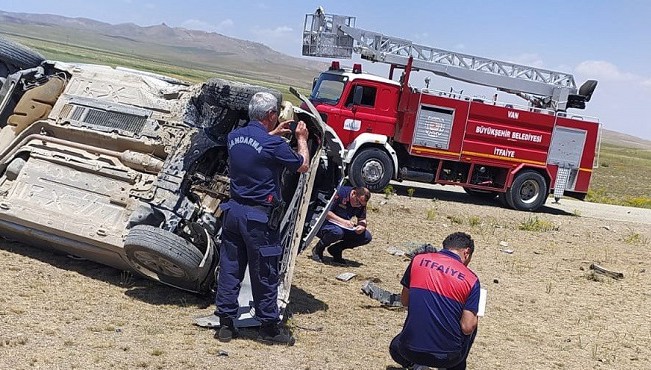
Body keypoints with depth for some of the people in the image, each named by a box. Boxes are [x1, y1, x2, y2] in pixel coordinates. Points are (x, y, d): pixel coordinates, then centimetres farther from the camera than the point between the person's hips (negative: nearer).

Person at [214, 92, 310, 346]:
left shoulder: (234, 136, 3)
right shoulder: (274, 145, -17)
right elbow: (303, 166, -2)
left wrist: (272, 133, 28)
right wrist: (301, 139, 13)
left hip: (234, 210, 6)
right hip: (258, 217, -6)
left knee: (229, 268, 12)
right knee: (264, 274, 6)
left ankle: (226, 324, 19)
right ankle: (269, 327, 18)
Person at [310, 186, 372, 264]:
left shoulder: (361, 203, -4)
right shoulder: (340, 193, -23)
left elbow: (362, 219, 6)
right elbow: (325, 212, -25)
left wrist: (362, 226, -18)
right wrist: (343, 221, -34)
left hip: (344, 228, 7)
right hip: (325, 224, -7)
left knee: (367, 237, -9)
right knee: (337, 232, -41)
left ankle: (335, 249, 2)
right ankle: (318, 249, -10)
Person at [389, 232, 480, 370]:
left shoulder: (418, 260, 0)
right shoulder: (471, 279, -6)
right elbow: (467, 328, -9)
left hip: (410, 352, 1)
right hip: (447, 357, -1)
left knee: (396, 347, 37)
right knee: (471, 326, 29)